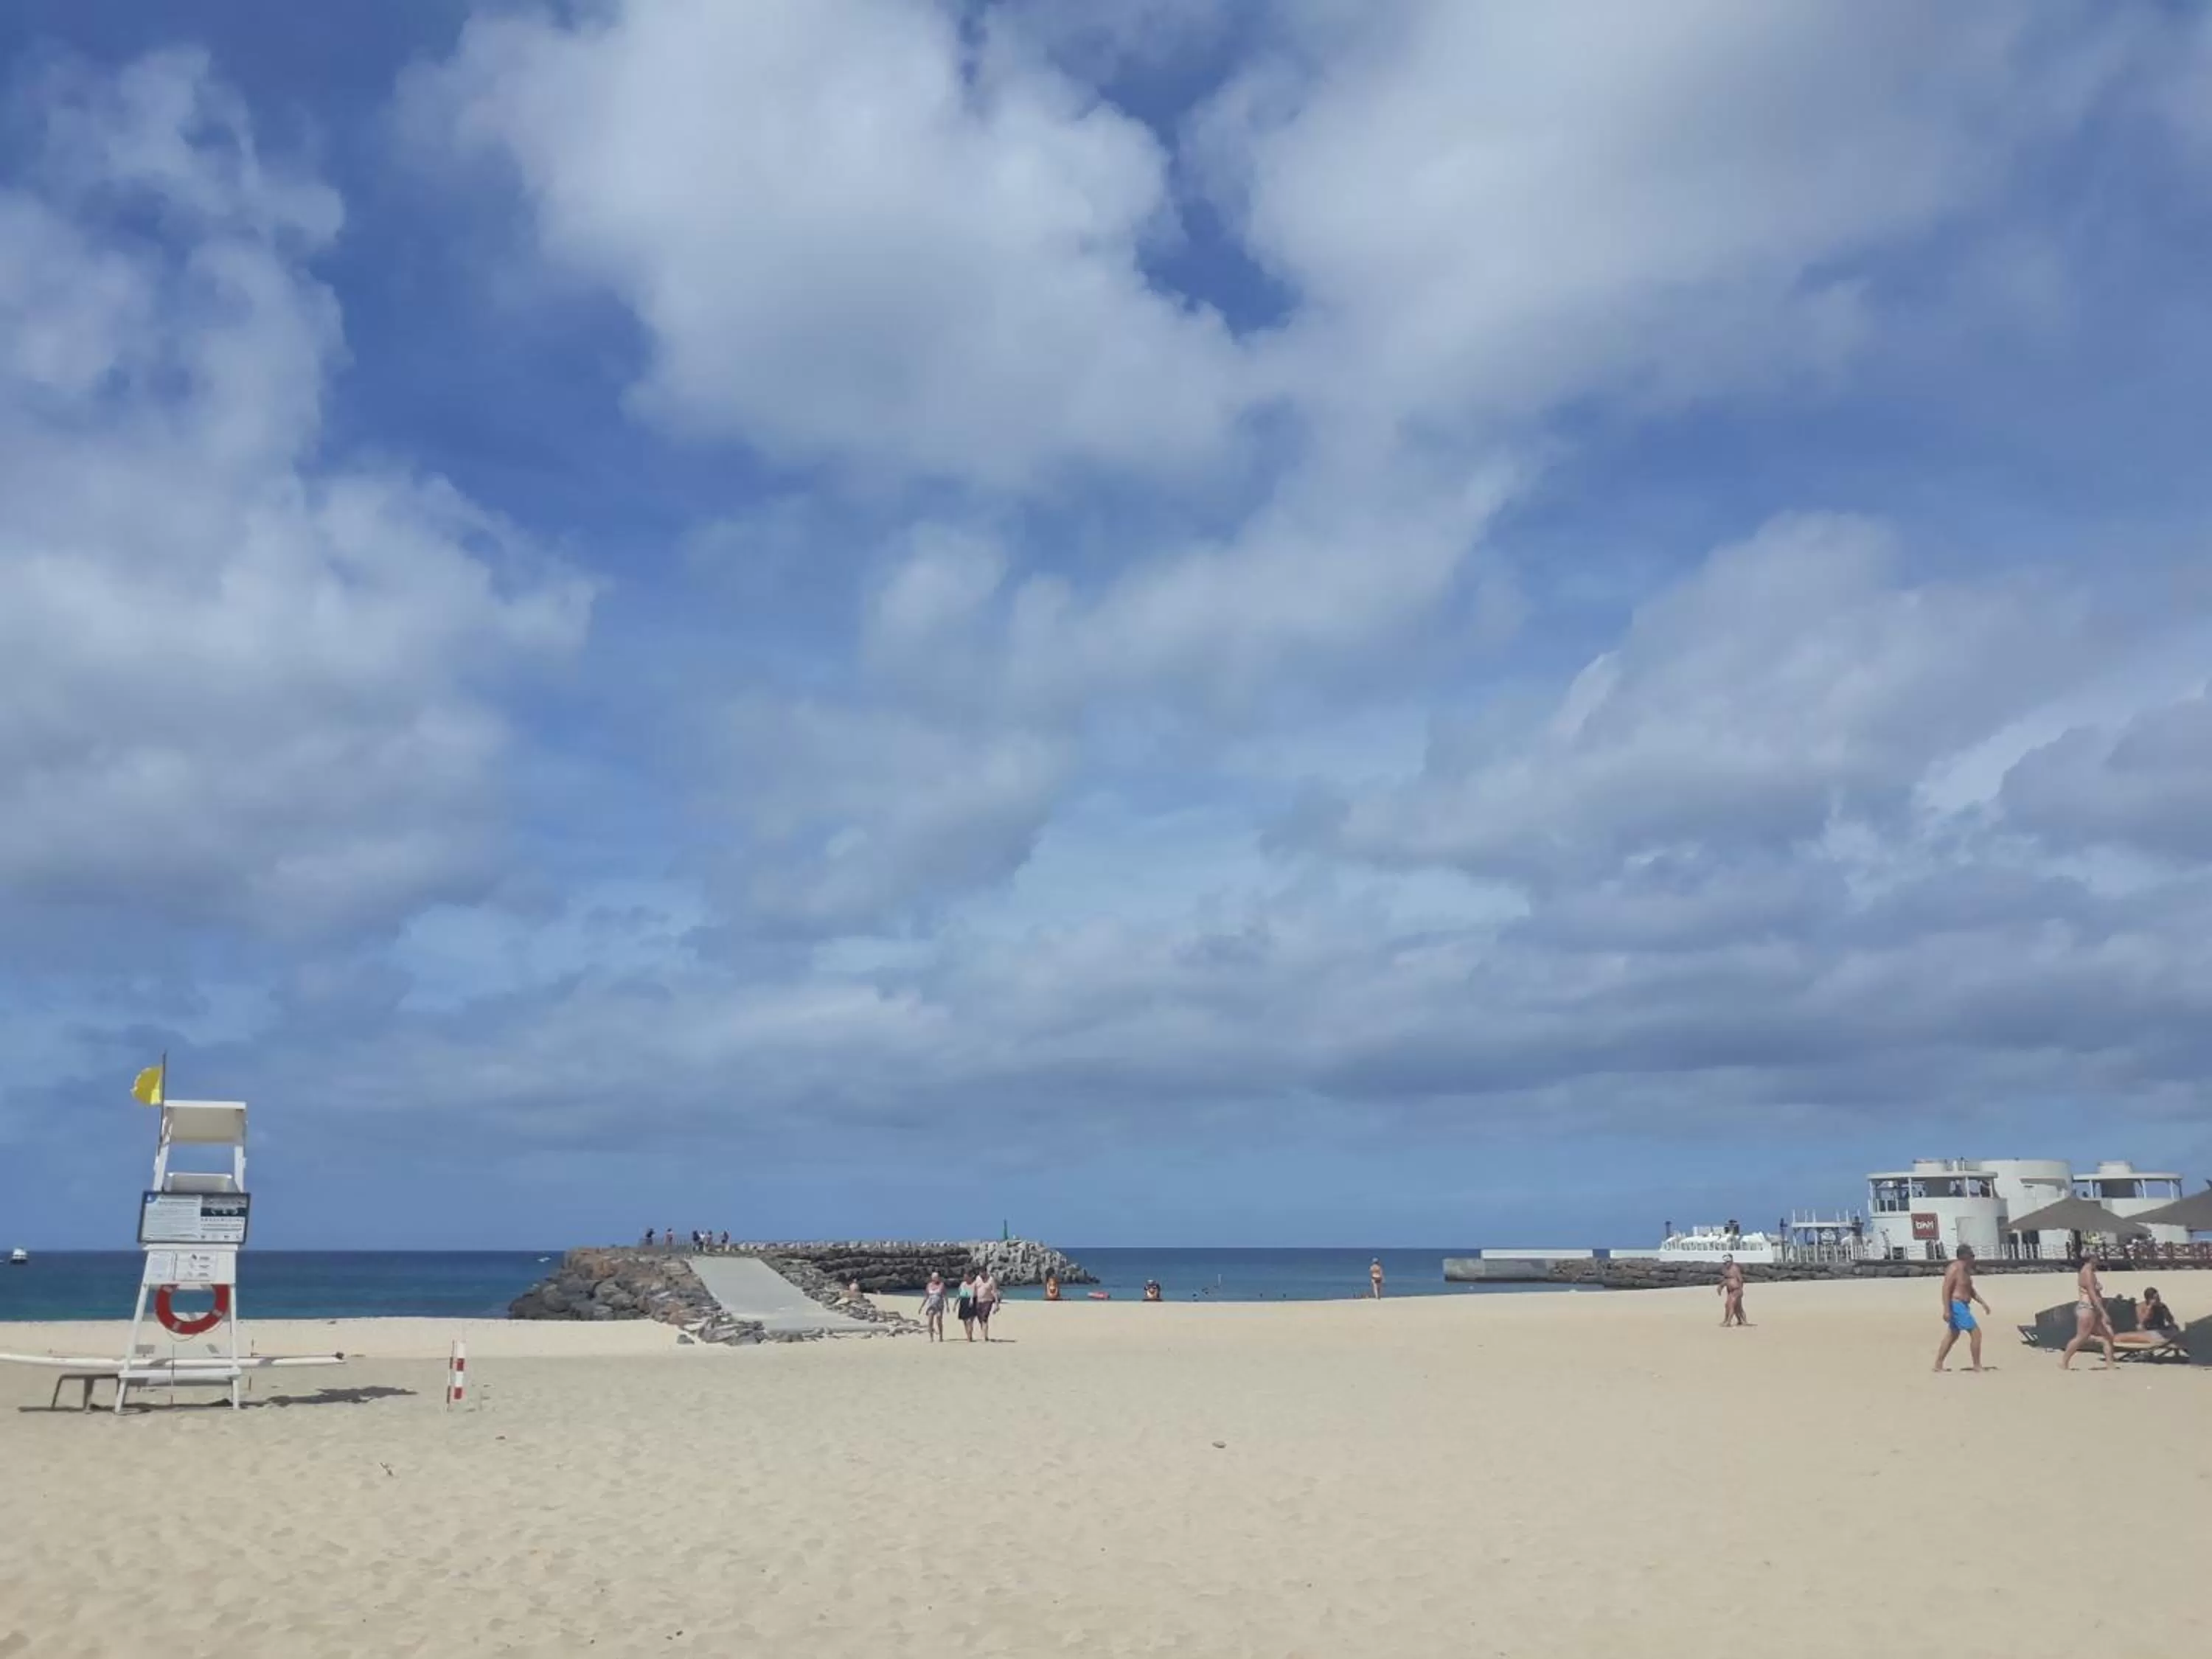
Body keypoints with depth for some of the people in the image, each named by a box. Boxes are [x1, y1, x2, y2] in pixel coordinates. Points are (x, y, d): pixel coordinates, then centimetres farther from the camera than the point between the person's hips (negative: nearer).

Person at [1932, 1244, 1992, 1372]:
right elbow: (1946, 1289, -23)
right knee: (1976, 1333, -7)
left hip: (1962, 1306, 11)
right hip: (1957, 1306, -11)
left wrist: (1983, 1303, 17)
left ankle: (1938, 1365, 19)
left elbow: (1970, 1290, 24)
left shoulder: (1965, 1269, 13)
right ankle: (1977, 1366, 2)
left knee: (1952, 1336, 16)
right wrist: (1947, 1310, -27)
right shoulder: (1954, 1269, -18)